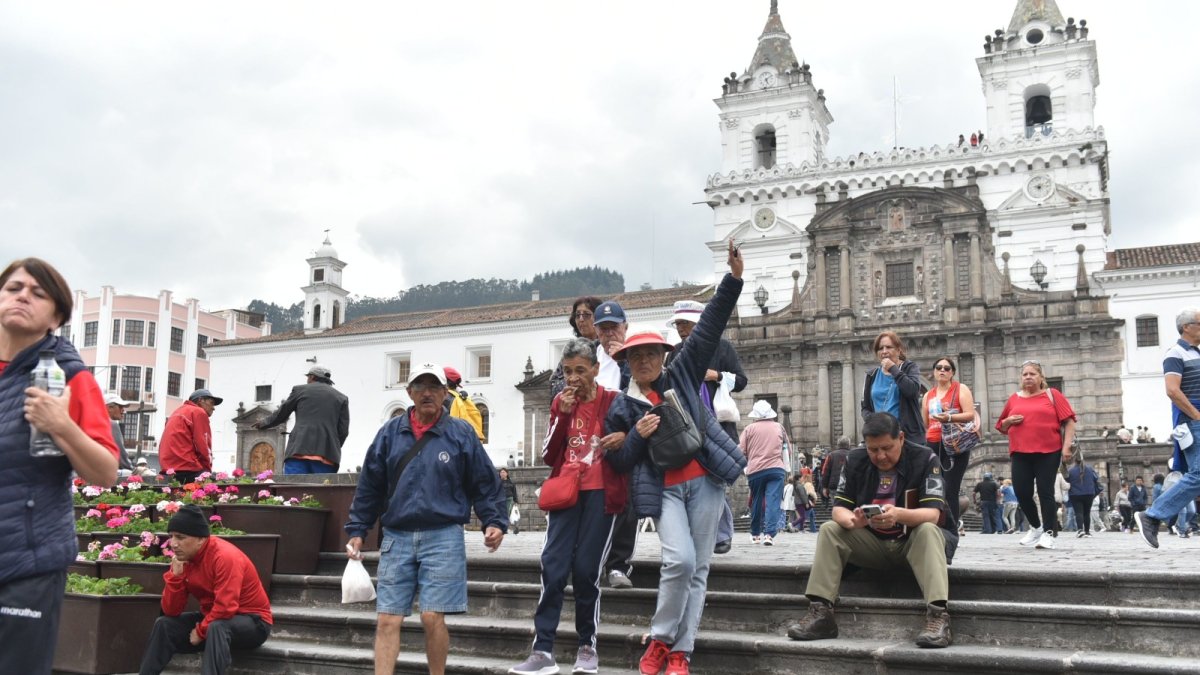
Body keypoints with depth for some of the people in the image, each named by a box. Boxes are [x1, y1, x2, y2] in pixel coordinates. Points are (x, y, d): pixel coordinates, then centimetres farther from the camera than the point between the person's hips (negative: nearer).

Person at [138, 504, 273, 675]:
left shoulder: (225, 557, -25)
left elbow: (225, 608, -30)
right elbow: (171, 611, -4)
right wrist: (175, 575, -17)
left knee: (216, 627, -36)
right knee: (164, 624, -4)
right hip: (213, 620, 8)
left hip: (252, 622, -8)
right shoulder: (183, 559, -3)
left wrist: (200, 631, -16)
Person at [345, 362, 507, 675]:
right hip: (397, 538, 3)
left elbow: (484, 483, 6)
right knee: (387, 620, 0)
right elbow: (369, 486, 12)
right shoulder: (390, 433, 9)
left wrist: (494, 522, -5)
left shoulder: (461, 433, 3)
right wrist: (356, 530, 10)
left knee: (432, 618, -5)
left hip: (443, 537, -2)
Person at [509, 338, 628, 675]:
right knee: (553, 567, -7)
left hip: (600, 493, -3)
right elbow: (549, 456, 3)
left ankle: (587, 646, 12)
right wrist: (563, 414, -8)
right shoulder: (561, 402, 9)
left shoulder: (614, 401, 0)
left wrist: (625, 439, -17)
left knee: (586, 569, -4)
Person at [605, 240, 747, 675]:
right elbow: (617, 461, 8)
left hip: (704, 482, 2)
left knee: (697, 570, 2)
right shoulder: (622, 407, 7)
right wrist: (637, 437, -12)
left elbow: (709, 328, 0)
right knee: (680, 560, -19)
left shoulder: (681, 376, 7)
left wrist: (733, 278, -8)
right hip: (664, 490, -1)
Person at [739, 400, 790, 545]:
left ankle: (756, 534, 23)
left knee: (756, 503, 13)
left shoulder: (749, 428, 3)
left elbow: (741, 450, -1)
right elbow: (786, 445, 23)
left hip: (755, 470, 0)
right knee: (773, 502, -6)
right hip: (777, 468, 0)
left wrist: (745, 463, 16)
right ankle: (769, 534, -17)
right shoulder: (779, 427, 10)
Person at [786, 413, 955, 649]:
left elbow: (933, 514, -24)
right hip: (872, 544, 4)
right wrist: (851, 520, -32)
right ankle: (820, 613, -23)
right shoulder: (855, 461, -4)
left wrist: (899, 515, -45)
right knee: (829, 530, -17)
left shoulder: (924, 459, -15)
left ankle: (938, 616, -45)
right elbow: (838, 509, -7)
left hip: (914, 542, -3)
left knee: (928, 531, -35)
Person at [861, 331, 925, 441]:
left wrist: (893, 368, -8)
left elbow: (912, 390, -15)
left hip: (909, 434, -3)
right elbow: (866, 407, 17)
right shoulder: (872, 375, 14)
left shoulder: (910, 367, 5)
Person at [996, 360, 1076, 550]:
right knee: (1021, 492, 0)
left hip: (1048, 452, -3)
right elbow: (1001, 427, 21)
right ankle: (1036, 526, 23)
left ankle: (1048, 533, 2)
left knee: (1045, 492, -4)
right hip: (1020, 453, 4)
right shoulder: (1014, 399, 14)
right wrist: (1009, 421, -1)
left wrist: (1067, 445, -10)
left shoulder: (1052, 395, 4)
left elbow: (1069, 421, 0)